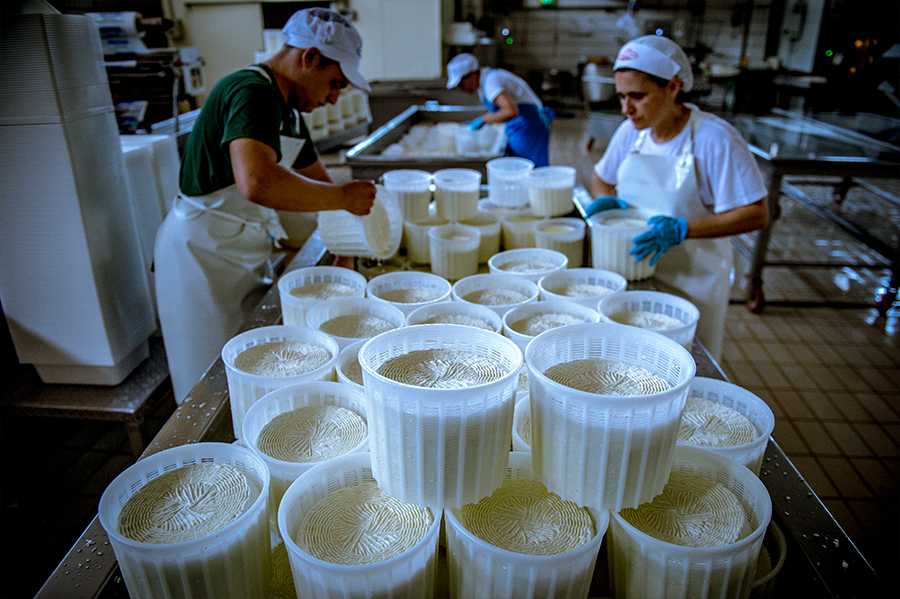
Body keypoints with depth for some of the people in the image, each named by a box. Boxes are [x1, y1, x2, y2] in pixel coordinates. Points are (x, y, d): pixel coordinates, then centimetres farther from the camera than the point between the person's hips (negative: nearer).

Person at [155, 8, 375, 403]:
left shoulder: (286, 109, 10)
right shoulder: (253, 92, -23)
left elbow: (316, 180, 18)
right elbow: (257, 183, -41)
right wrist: (344, 197, -30)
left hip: (244, 251, 10)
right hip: (203, 252, -9)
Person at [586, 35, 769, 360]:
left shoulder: (715, 138, -18)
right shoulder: (630, 131, -1)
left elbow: (756, 215, -18)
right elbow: (601, 178, 16)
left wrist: (682, 229, -30)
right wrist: (607, 201, -8)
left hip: (691, 279, -4)